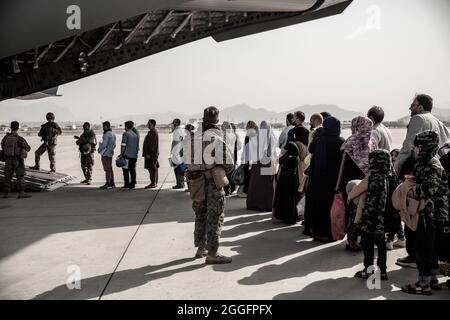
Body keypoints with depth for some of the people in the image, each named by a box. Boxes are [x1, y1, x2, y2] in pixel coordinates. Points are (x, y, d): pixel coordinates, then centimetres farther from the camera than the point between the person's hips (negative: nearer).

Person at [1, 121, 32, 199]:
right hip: (18, 160, -5)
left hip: (8, 160, 5)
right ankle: (21, 193, -6)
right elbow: (28, 148, -8)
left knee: (8, 177, 12)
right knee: (20, 176, -1)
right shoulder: (19, 138, -15)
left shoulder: (5, 138, 1)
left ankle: (5, 193, 14)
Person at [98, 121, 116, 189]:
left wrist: (99, 149, -3)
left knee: (107, 169, -6)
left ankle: (108, 183, -4)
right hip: (110, 153, 9)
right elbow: (114, 145, 17)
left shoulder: (107, 134, -16)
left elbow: (104, 144, -19)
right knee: (110, 169, 13)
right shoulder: (113, 134, 13)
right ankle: (112, 183, 16)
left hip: (105, 154, -9)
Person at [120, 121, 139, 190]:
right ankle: (132, 185, 8)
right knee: (132, 170, 8)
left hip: (127, 155, -6)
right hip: (134, 155, 6)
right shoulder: (136, 134, 12)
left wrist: (121, 154, -7)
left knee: (126, 170, 0)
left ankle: (126, 184, -2)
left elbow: (123, 145, -12)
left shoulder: (126, 134, -7)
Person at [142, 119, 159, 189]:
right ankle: (154, 183, 18)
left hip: (151, 154, -11)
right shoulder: (153, 132, 18)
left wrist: (148, 154, -21)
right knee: (153, 169, 13)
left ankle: (153, 183, -8)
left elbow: (152, 144, -21)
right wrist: (147, 153, 23)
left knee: (152, 169, -9)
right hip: (153, 154, 11)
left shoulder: (153, 132, -15)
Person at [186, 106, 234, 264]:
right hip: (213, 182, -6)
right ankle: (212, 253, 4)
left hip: (196, 182, 6)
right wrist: (222, 172, 3)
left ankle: (200, 248, 29)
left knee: (200, 216, 19)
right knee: (215, 218, 2)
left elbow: (189, 160, 6)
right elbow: (228, 163, -15)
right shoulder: (217, 138, -13)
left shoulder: (195, 137, 4)